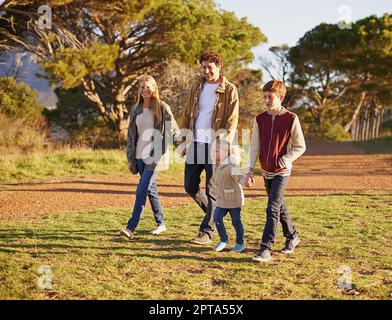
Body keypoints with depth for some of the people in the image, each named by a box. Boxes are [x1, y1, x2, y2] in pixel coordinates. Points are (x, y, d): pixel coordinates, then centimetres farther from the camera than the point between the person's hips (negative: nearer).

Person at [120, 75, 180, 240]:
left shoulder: (162, 107, -3)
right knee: (151, 189, 13)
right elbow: (131, 135, 15)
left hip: (154, 155, -6)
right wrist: (130, 158, 12)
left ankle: (131, 227, -15)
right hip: (139, 155, 6)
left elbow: (174, 130, -2)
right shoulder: (135, 109, 12)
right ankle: (160, 223, 25)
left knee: (142, 189, -13)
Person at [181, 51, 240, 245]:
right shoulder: (197, 88, 13)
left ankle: (207, 231, 7)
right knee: (190, 186, 8)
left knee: (212, 190, -1)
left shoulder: (229, 90, -4)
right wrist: (184, 142, 11)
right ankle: (215, 213, 31)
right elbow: (187, 115, 17)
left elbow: (232, 120, -10)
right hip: (195, 143, 6)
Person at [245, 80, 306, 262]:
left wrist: (285, 160, -17)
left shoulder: (291, 119, -12)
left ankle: (266, 249, -12)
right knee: (279, 206, 18)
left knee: (273, 209, -13)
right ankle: (292, 237, 36)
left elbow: (300, 147, -5)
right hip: (266, 171, 5)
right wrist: (250, 169, -4)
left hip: (282, 171, -5)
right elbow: (255, 146, 3)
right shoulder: (260, 119, 0)